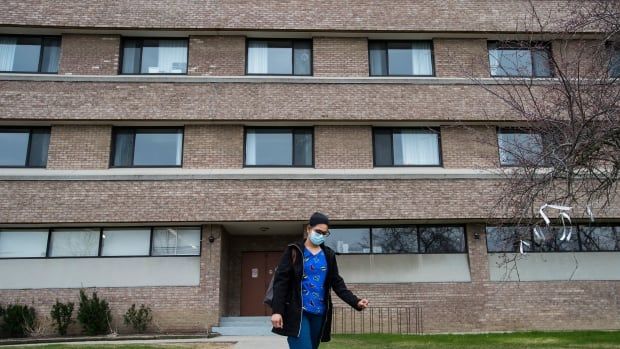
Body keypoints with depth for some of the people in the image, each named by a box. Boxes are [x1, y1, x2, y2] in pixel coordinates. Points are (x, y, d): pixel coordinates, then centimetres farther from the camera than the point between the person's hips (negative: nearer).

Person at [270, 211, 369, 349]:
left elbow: (337, 283, 10)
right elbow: (280, 281, -6)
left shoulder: (328, 255, 10)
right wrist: (277, 310, -14)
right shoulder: (294, 251, -2)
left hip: (319, 314, 5)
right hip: (297, 312, -5)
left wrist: (356, 302, -5)